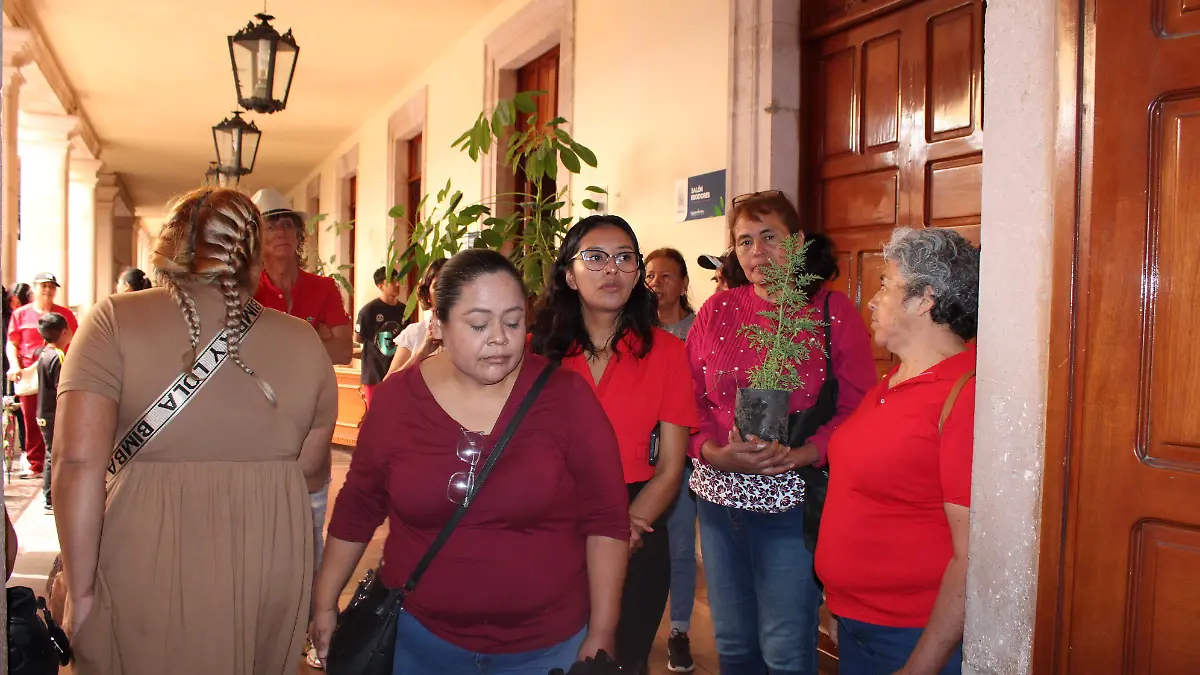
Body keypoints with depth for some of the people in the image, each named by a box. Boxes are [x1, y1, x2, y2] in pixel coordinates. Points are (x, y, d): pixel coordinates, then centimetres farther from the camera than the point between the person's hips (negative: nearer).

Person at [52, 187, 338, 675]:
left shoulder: (115, 321, -7)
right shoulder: (304, 341, -1)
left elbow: (79, 463, -14)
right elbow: (310, 474, 6)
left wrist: (79, 591, -7)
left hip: (146, 568, -2)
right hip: (274, 569, 2)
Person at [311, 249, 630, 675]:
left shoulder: (565, 395, -12)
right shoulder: (395, 399, -6)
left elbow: (605, 520, -8)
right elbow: (358, 508, 6)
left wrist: (601, 636, -7)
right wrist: (325, 605, 12)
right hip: (420, 636, 2)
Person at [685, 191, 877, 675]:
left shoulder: (833, 312, -2)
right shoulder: (716, 311, 7)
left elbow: (857, 408, -8)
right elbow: (688, 400, 3)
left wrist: (800, 454, -23)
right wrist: (715, 452, -15)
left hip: (791, 501, -3)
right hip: (719, 497, 4)